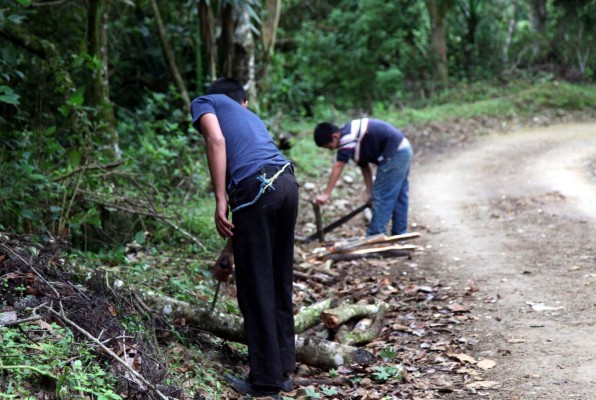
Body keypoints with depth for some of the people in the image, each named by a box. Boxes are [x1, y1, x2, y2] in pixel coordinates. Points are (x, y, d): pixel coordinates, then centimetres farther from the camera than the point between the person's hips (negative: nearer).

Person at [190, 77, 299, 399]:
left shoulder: (204, 102, 19)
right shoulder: (252, 118, 35)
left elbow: (216, 139, -5)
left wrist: (220, 201, -7)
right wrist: (229, 250, 41)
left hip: (257, 189, -7)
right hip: (287, 183, 7)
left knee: (256, 290, 3)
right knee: (280, 285, 18)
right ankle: (283, 369, 28)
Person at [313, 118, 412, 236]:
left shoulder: (347, 138, -18)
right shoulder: (352, 135, 12)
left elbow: (338, 167, -25)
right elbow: (364, 166, 15)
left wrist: (326, 194, -27)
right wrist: (370, 192, 13)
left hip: (394, 154, -10)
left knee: (381, 197, -3)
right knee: (398, 197, 17)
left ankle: (375, 236, 3)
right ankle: (399, 234, 25)